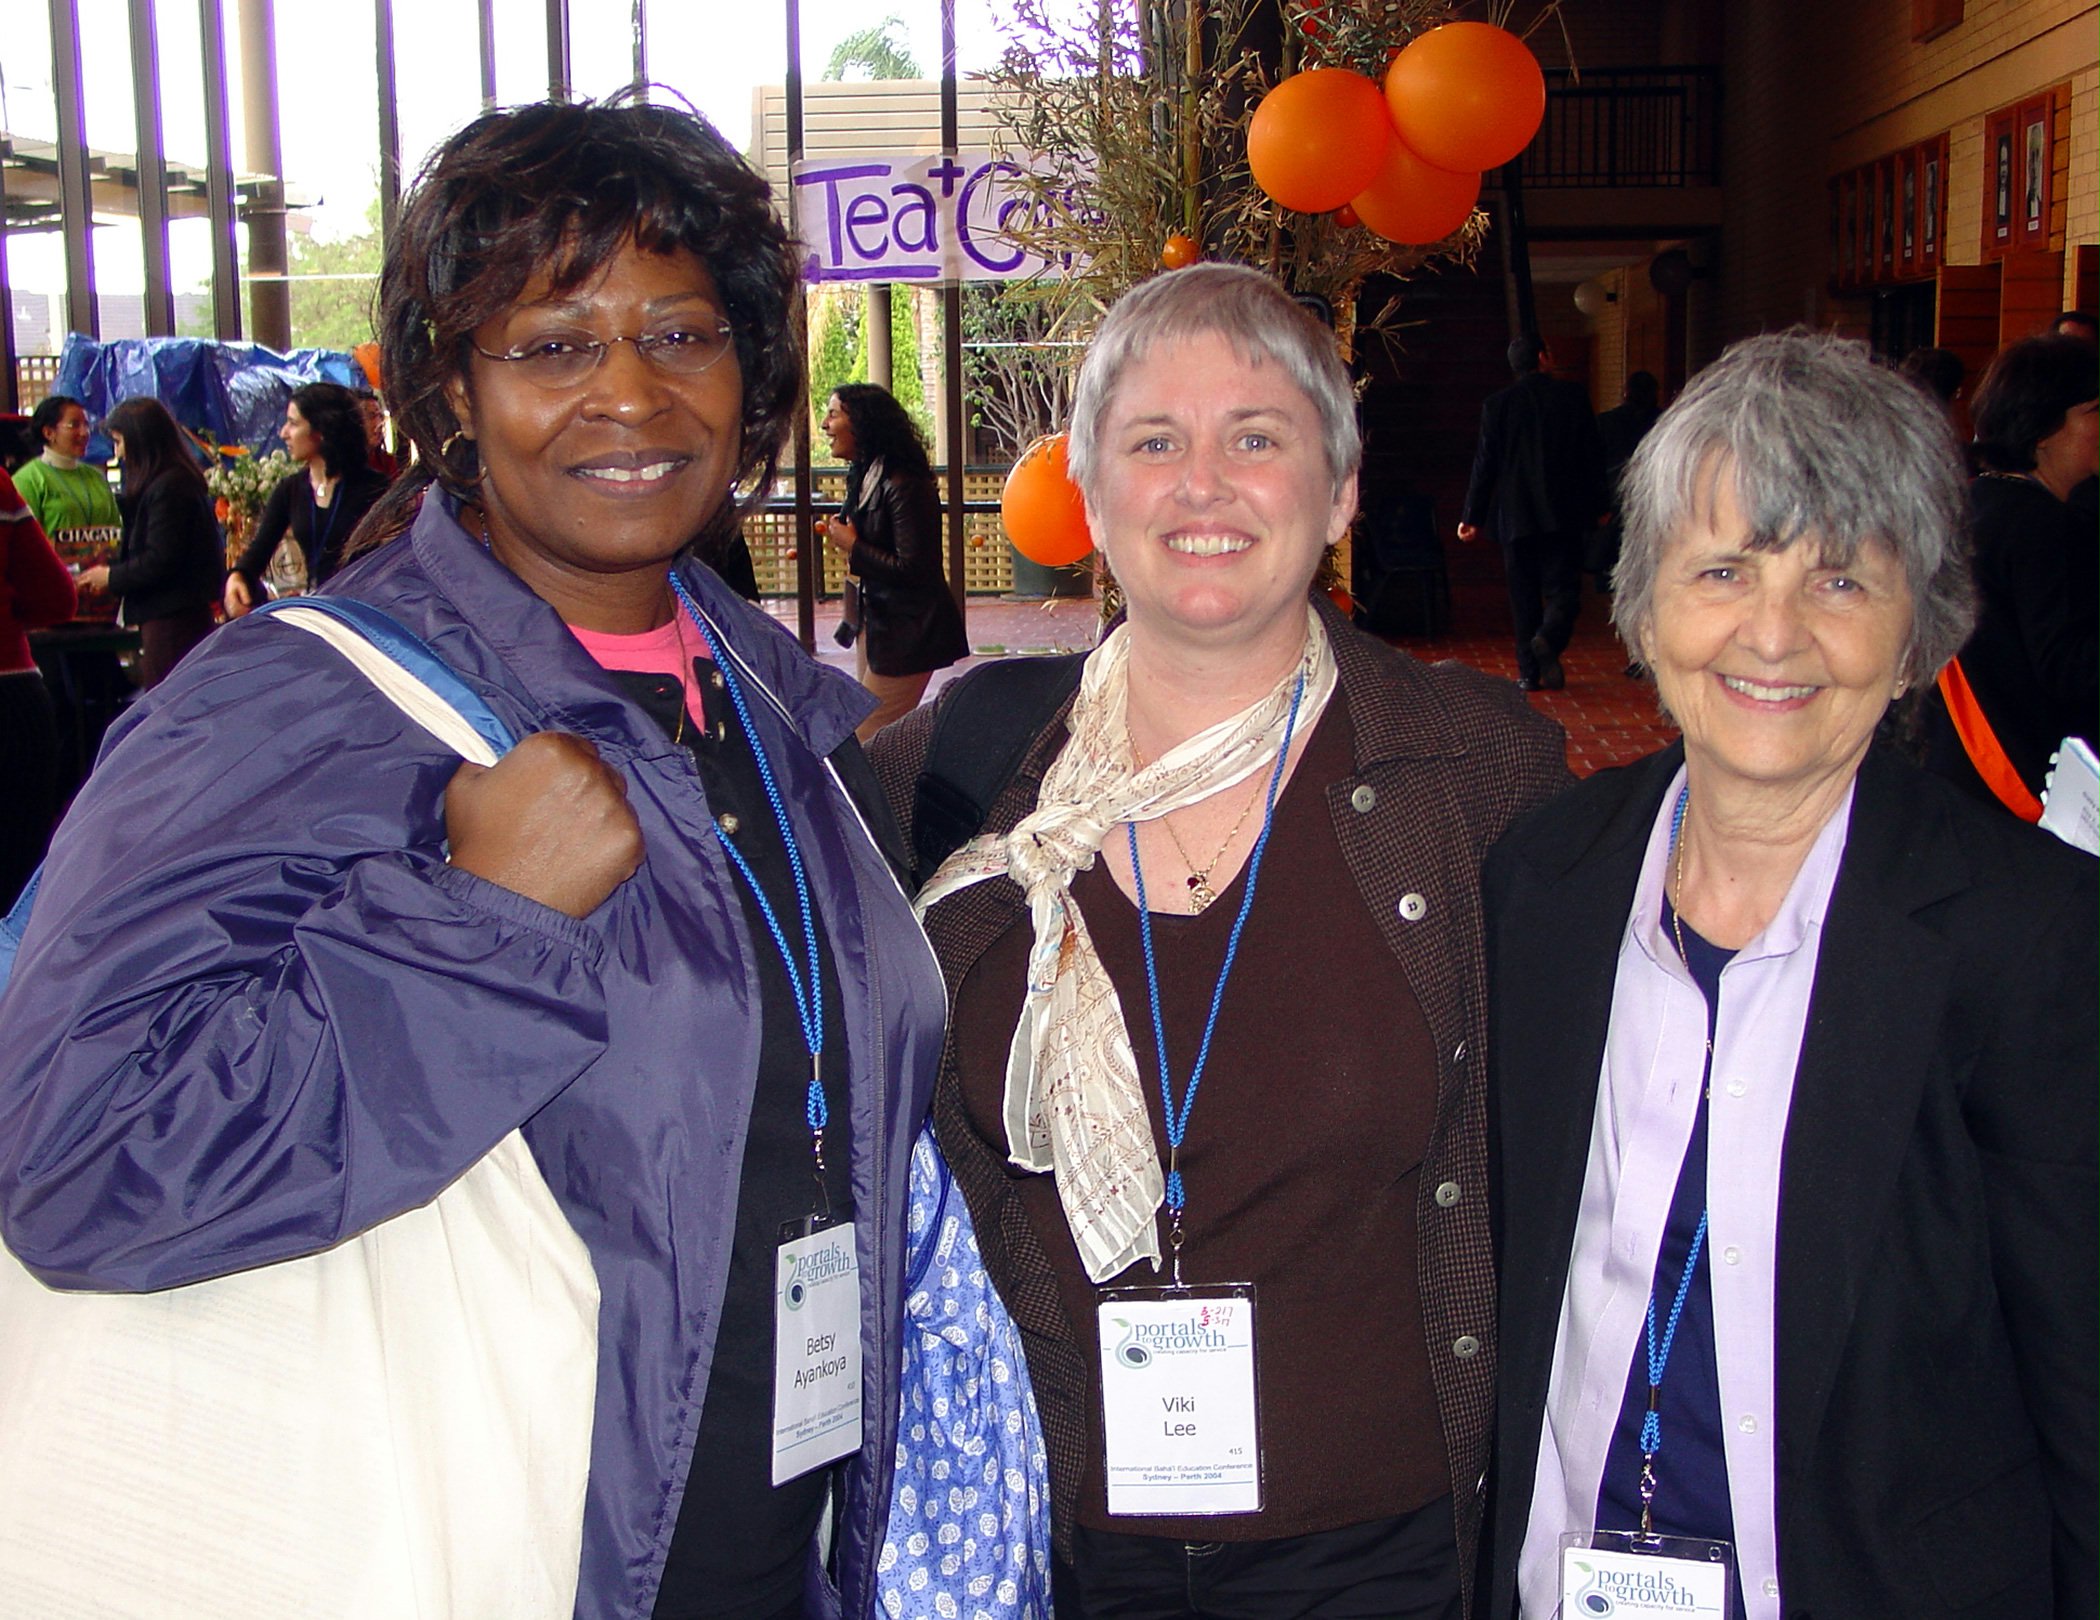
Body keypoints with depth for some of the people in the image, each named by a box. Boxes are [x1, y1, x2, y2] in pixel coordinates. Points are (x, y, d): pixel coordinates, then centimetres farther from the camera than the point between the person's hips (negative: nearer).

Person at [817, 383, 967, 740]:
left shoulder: (904, 486, -20)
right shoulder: (862, 477, 9)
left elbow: (912, 569, -23)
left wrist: (853, 547, -15)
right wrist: (840, 538, 2)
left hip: (905, 635, -10)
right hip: (874, 623, 10)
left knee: (867, 744, -7)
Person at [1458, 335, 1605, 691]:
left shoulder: (1497, 404, 1)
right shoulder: (1572, 395, 0)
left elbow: (1485, 464, 1)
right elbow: (1592, 455, 1)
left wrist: (1472, 517, 7)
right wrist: (1597, 505, 10)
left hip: (1515, 515, 1)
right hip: (1563, 513, -1)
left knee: (1524, 595, 7)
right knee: (1562, 588, 4)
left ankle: (1529, 672, 5)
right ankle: (1549, 637, -25)